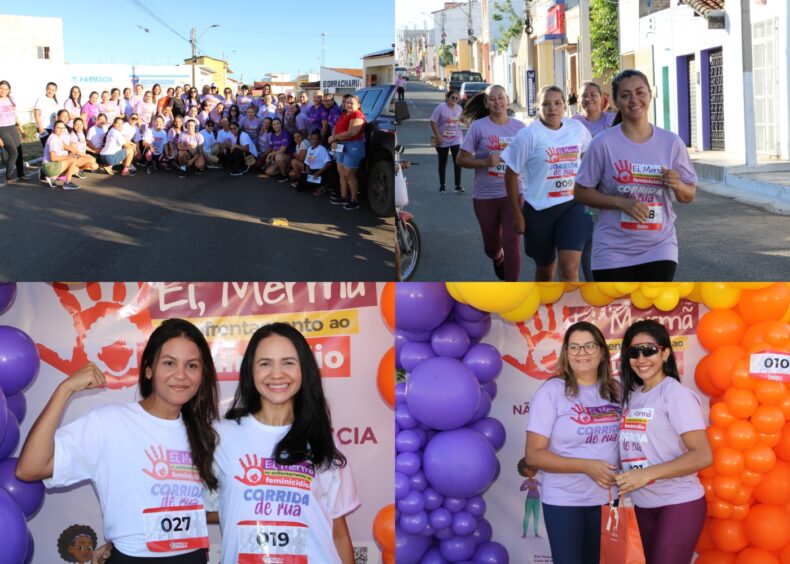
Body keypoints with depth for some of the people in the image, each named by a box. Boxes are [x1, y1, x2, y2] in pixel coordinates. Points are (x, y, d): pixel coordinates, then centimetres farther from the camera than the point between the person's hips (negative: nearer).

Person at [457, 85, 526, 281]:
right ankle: (498, 259, 52)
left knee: (511, 243, -11)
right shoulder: (478, 127, -4)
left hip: (513, 193, 0)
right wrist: (485, 162, -19)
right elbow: (461, 159, -4)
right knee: (491, 245, 14)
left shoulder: (519, 127, 3)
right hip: (485, 196, 0)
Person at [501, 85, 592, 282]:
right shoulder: (528, 135, -10)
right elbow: (511, 174, -5)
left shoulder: (577, 129, 1)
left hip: (572, 206, 2)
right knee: (545, 269, 13)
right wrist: (517, 213, -5)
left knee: (569, 268, -15)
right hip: (539, 209, -2)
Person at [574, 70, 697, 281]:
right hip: (613, 251, -2)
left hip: (659, 249, 2)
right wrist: (622, 202, -18)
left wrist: (677, 186, -16)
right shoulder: (603, 144, -7)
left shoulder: (671, 142, 0)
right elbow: (581, 192, -4)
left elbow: (689, 196, 8)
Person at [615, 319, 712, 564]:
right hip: (643, 505, 7)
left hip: (679, 504, -7)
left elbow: (703, 456, -20)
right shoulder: (631, 396, 7)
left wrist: (648, 473, -25)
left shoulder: (676, 394, -14)